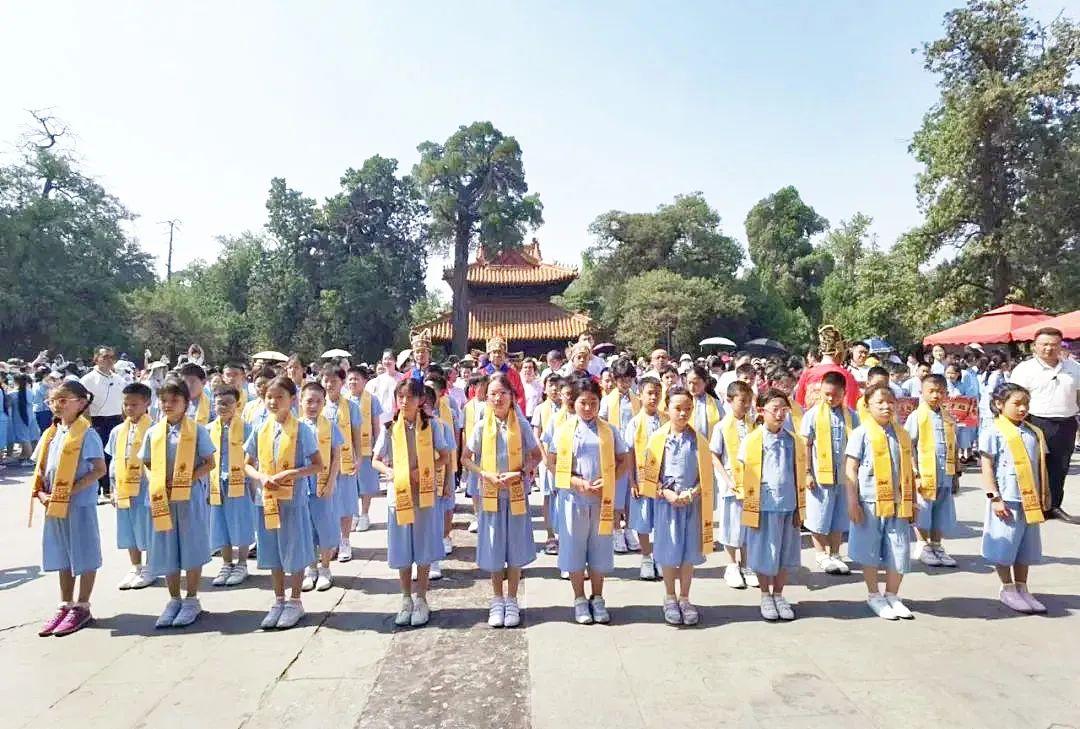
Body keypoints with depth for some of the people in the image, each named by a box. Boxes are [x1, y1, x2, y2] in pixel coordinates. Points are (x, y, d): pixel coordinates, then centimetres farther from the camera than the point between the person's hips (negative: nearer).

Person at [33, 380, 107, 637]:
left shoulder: (86, 434, -12)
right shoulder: (51, 434, 9)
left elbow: (99, 469, -17)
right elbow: (41, 469, 14)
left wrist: (70, 490, -21)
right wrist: (41, 493, -2)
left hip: (79, 505, -7)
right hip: (54, 506, 7)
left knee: (84, 556, 4)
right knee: (61, 557, 16)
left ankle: (82, 608, 15)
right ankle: (65, 606, 28)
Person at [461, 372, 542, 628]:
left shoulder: (522, 425, -4)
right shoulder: (481, 427, -3)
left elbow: (536, 456, 4)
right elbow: (465, 459, 2)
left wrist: (520, 473, -13)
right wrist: (486, 475, -13)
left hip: (517, 494, 0)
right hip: (491, 495, 0)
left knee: (515, 548, 7)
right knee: (494, 549, 8)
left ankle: (512, 601, 22)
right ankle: (497, 601, 24)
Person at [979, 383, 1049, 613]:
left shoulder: (1034, 433, 9)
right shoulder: (993, 433, -8)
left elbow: (1041, 465, 15)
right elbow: (987, 468, -9)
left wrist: (1044, 494, 13)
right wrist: (994, 497, -13)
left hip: (1030, 500, 6)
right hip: (1007, 500, -5)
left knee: (1025, 547, 14)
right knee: (1005, 546, 3)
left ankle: (1021, 588, 26)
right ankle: (1007, 589, 18)